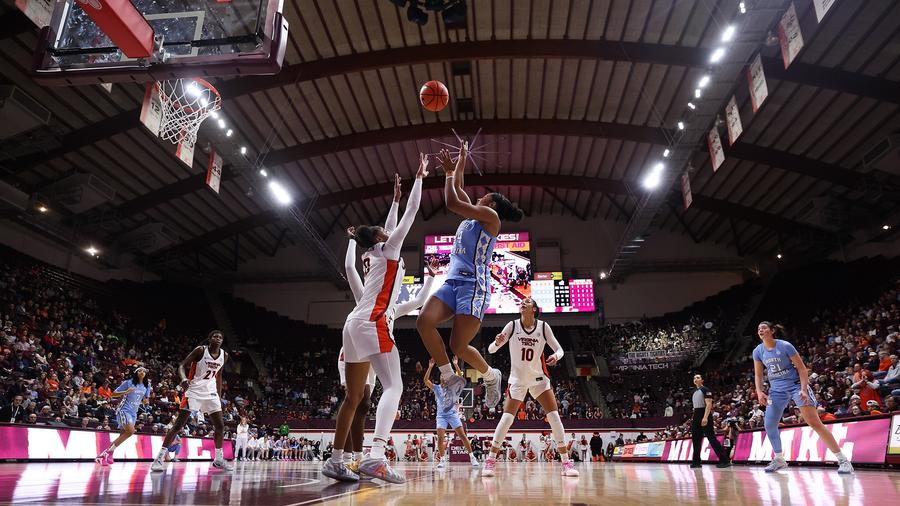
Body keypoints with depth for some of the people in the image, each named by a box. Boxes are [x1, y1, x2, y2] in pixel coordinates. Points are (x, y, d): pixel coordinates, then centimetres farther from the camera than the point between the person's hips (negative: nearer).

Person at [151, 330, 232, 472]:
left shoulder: (224, 355, 3)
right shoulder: (200, 350, -12)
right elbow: (182, 366, -13)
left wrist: (219, 396, 13)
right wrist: (184, 379, -34)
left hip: (211, 392, 5)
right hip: (194, 390, -5)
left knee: (220, 426, 3)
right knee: (179, 424, -9)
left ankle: (219, 459, 16)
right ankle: (160, 458, -2)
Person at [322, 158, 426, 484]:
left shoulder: (371, 254, 25)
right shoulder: (387, 248, 6)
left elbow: (389, 227, 42)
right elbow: (411, 212, 6)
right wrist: (419, 177, 15)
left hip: (355, 323, 9)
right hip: (372, 322, -9)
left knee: (354, 396, 10)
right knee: (394, 386, -16)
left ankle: (335, 461, 12)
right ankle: (375, 457, -32)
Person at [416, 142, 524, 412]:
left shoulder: (490, 216, 1)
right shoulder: (472, 216, 25)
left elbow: (451, 202, -7)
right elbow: (458, 192, 36)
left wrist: (450, 173, 5)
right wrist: (457, 166, 35)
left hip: (474, 284, -8)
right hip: (453, 281, 8)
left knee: (458, 345, -15)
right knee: (424, 322, -17)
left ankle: (491, 376, 16)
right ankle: (451, 379, -5)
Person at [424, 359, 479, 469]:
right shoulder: (436, 388, 4)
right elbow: (426, 380, -11)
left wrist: (455, 365, -21)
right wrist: (430, 367, -22)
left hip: (453, 414, 0)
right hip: (441, 415, 0)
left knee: (462, 435, -6)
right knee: (440, 437, -12)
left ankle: (472, 456, 1)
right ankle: (441, 460, 0)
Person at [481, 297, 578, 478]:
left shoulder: (543, 327, -8)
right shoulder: (512, 326, -10)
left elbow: (559, 349, -3)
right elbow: (491, 350, -10)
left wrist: (556, 356, -27)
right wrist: (497, 342, -34)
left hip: (539, 378, 1)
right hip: (517, 378, -1)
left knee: (554, 415, -8)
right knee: (507, 417, -10)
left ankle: (566, 462, 2)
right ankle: (490, 460, 1)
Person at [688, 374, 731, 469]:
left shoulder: (705, 390, -6)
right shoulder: (694, 392, 19)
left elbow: (709, 404, -16)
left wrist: (705, 417, -26)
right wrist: (694, 419, 19)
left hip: (704, 417, -9)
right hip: (696, 416, 9)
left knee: (711, 438, -11)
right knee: (696, 439, 8)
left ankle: (725, 460, -9)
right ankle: (696, 461, 14)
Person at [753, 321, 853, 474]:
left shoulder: (785, 346, -13)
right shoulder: (758, 351, 0)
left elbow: (802, 368, -10)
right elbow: (758, 375, 8)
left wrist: (803, 389, -21)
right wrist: (759, 392, -6)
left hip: (795, 385, -5)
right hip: (776, 390, 5)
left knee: (814, 423, -13)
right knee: (769, 425, -1)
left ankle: (843, 460, -5)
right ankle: (779, 460, 16)